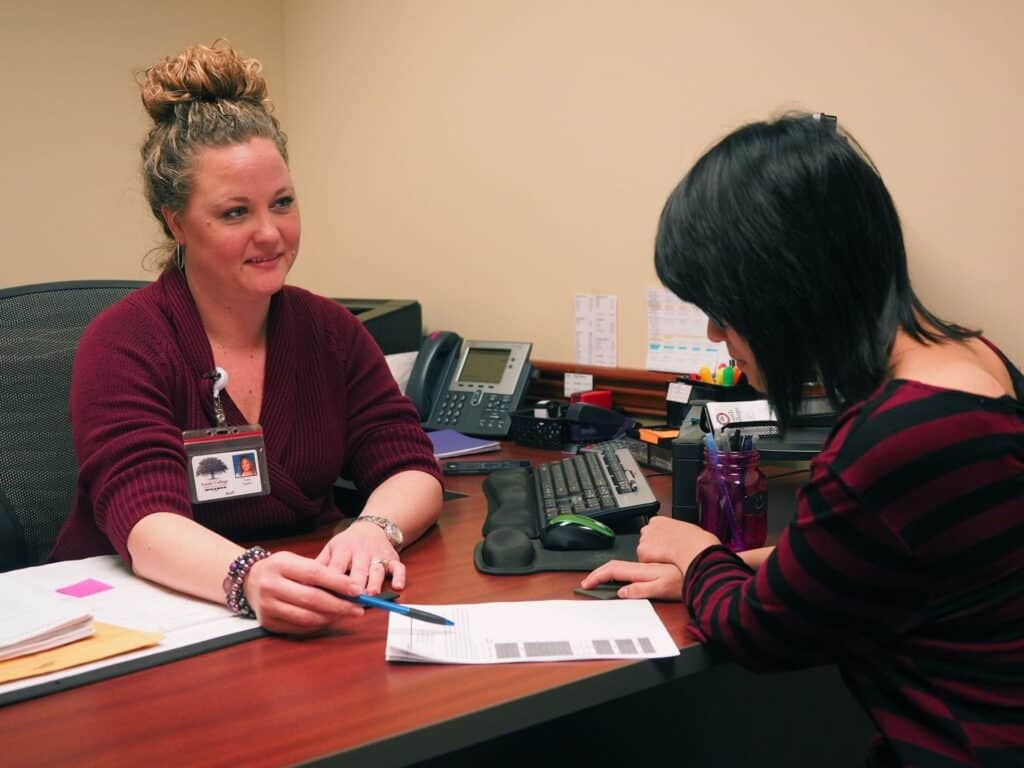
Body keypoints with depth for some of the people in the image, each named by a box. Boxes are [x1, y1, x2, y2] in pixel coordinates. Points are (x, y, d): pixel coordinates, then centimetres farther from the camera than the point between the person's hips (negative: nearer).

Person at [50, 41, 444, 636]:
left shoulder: (331, 330, 5)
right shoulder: (123, 346, -9)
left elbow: (412, 469, -2)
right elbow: (147, 521, -22)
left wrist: (374, 529, -26)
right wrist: (249, 578, -43)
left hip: (304, 617, 4)